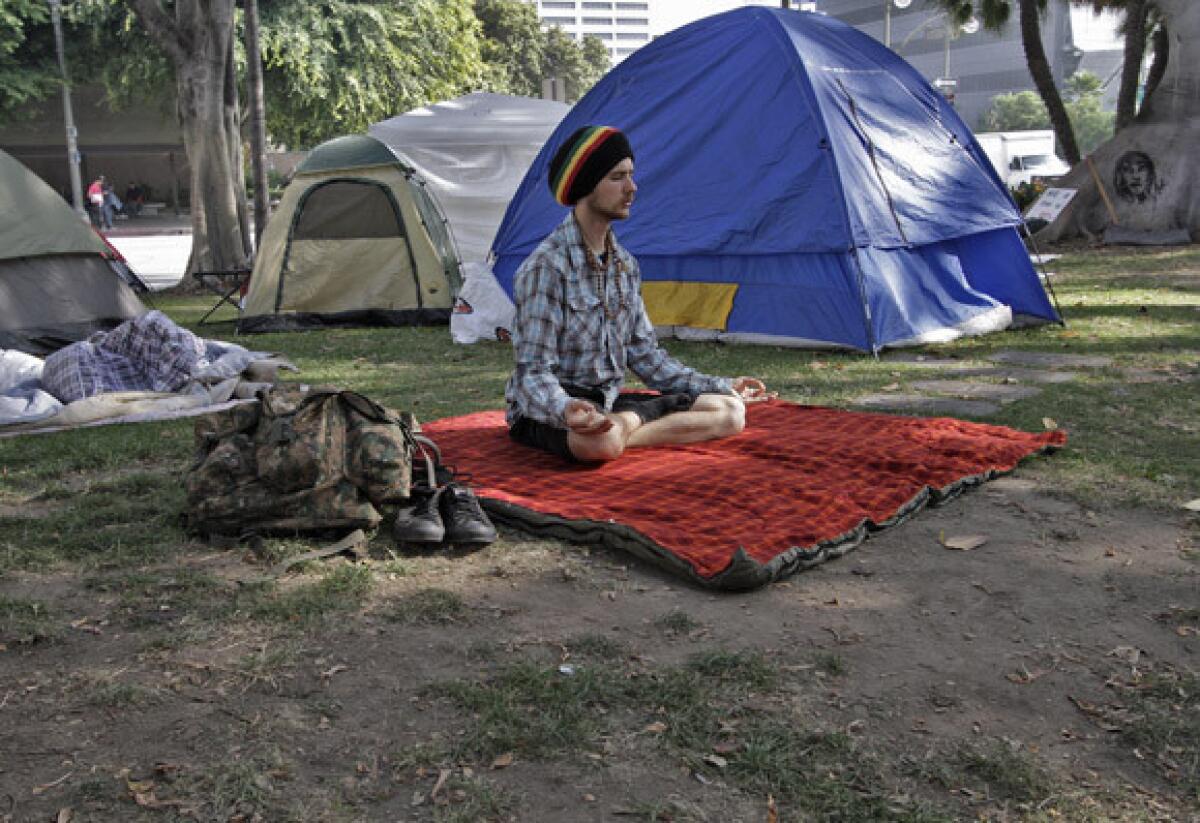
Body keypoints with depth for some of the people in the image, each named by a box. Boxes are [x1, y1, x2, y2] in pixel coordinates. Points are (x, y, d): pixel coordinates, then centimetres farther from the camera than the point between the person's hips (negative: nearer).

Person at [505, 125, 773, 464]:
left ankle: (623, 429, -15)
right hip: (548, 410, -8)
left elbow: (643, 353, 15)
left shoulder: (625, 265, 9)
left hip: (609, 403, 8)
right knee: (603, 441, -44)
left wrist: (722, 386, 13)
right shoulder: (547, 266, -17)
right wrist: (565, 409, -43)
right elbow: (533, 372, -20)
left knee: (730, 412, -5)